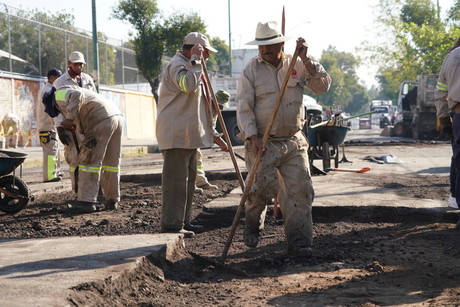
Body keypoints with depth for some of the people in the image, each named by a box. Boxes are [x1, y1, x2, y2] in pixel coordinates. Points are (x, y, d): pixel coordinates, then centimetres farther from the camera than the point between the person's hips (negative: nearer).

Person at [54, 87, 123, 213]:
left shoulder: (60, 95, 6)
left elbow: (77, 95, -17)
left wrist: (69, 119, -18)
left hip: (102, 121, -9)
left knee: (89, 161, -2)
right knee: (111, 162, 16)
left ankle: (87, 201, -4)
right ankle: (112, 200, 21)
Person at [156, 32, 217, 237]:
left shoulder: (187, 66, 21)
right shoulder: (176, 65, -13)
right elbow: (189, 84, -34)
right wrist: (195, 61, -24)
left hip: (188, 135, 11)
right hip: (176, 135, -11)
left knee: (187, 179, 15)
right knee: (175, 180, -10)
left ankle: (183, 221, 23)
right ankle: (171, 225, -8)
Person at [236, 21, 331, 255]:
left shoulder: (297, 66, 6)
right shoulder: (250, 71, -2)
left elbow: (323, 86, -3)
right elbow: (244, 108, -6)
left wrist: (306, 60, -13)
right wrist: (252, 137, -18)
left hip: (293, 142, 3)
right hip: (262, 143, -3)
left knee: (300, 189, -5)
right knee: (262, 190, -8)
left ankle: (298, 241, 1)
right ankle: (252, 227, 23)